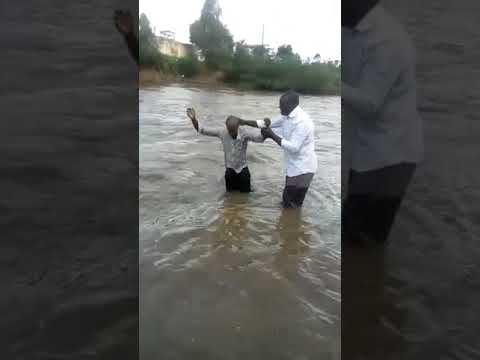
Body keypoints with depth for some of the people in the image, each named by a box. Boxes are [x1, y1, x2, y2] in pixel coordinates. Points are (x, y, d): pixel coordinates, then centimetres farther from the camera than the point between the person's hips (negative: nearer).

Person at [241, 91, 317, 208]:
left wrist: (272, 135, -26)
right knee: (287, 202, 21)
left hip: (302, 169, -9)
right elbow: (268, 124, 15)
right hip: (294, 167, 9)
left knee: (291, 206, 3)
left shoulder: (302, 121, -25)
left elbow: (293, 147, -30)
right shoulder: (287, 117, 4)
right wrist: (245, 122, 11)